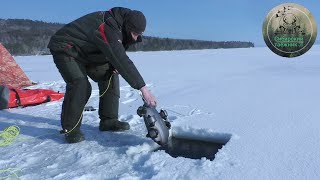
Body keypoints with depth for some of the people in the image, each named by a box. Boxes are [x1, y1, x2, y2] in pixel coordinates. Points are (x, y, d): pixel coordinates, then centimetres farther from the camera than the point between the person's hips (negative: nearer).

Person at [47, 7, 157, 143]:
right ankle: (70, 129, -10)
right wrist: (143, 88, -44)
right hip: (64, 49, -9)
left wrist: (115, 66, -14)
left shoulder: (117, 25, -5)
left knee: (109, 76, 1)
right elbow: (121, 60, -43)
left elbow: (116, 55, 9)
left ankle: (108, 121, 7)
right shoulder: (107, 27, -34)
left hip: (86, 52, 9)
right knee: (80, 85, -27)